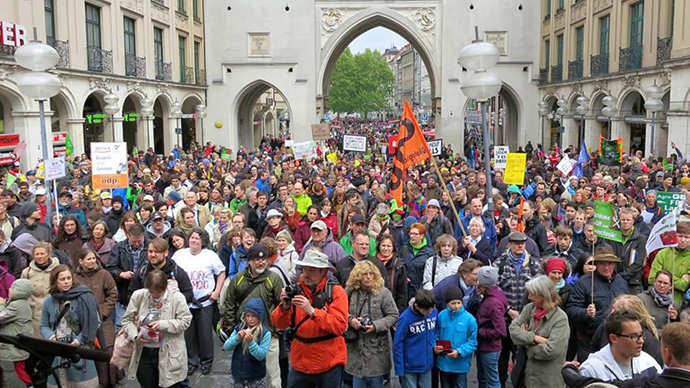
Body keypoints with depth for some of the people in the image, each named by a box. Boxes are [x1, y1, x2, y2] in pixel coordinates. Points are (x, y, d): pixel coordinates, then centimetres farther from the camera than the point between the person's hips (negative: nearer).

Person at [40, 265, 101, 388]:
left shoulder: (83, 297, -7)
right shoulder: (49, 301, 7)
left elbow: (92, 323, -8)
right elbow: (44, 326, 14)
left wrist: (79, 340, -17)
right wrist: (51, 337, -7)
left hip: (80, 350, -4)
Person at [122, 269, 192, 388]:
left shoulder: (176, 297, -9)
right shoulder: (138, 295, -1)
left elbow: (185, 320, -10)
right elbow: (127, 320, 5)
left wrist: (163, 325, -21)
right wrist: (134, 336, -12)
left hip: (169, 354, -3)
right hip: (143, 353, 3)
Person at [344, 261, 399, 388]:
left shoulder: (383, 292, -9)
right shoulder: (350, 291, -2)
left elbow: (393, 316, -7)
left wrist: (376, 326, -17)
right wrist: (350, 320, -12)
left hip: (376, 346, -2)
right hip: (356, 345, 3)